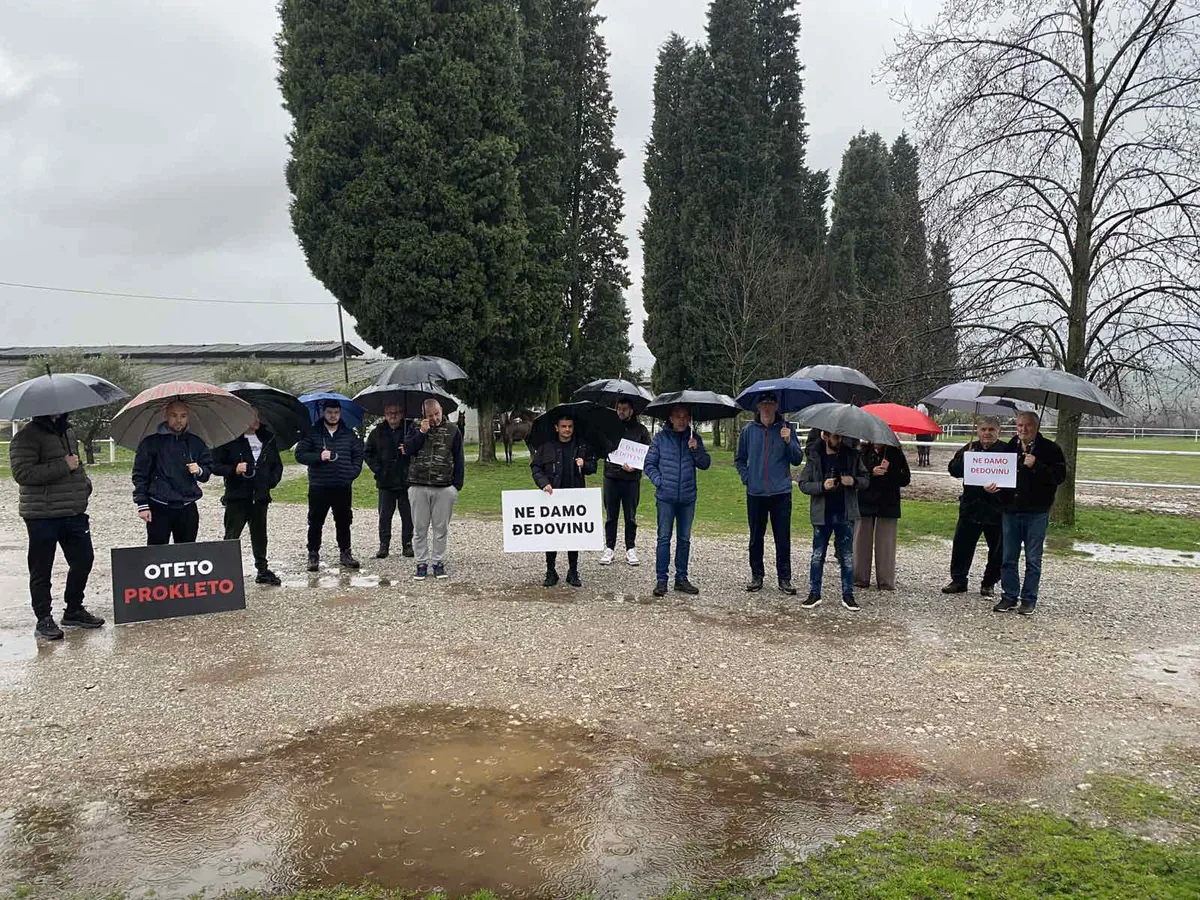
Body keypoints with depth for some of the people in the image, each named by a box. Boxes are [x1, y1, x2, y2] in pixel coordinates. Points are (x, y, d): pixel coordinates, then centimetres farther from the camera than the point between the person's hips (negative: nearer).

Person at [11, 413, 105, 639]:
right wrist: (63, 466, -21)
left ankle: (74, 611, 28)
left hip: (74, 512, 7)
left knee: (83, 559, 11)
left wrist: (85, 483, 10)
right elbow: (22, 473, -21)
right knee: (41, 570, 3)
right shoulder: (27, 436, -11)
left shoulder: (68, 431, 14)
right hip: (42, 516, -7)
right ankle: (44, 620, 14)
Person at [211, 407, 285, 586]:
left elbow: (277, 464, 19)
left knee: (259, 534, 12)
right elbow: (215, 466, -5)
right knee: (231, 536, -3)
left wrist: (272, 481, 4)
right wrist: (234, 469, -21)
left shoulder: (267, 439, 10)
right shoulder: (230, 439, -5)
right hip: (237, 497, -5)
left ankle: (262, 570, 20)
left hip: (260, 496, 5)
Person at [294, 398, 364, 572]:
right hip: (319, 487, -2)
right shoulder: (312, 433, 2)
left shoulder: (349, 434, 9)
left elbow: (358, 455, 13)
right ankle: (313, 555, 13)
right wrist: (319, 456, -16)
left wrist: (353, 473, -1)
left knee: (344, 522, 10)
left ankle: (345, 553, 20)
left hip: (343, 487, 2)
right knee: (315, 523, 3)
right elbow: (300, 455, -2)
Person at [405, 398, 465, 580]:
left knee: (441, 528, 5)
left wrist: (457, 485, -1)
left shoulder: (453, 431, 4)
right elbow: (408, 449, -6)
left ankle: (438, 562, 16)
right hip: (418, 487, 1)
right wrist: (422, 432, -12)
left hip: (444, 488, -1)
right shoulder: (416, 429, 9)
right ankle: (421, 563, 14)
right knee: (420, 528, 6)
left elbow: (458, 459, 4)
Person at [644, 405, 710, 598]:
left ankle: (681, 578, 19)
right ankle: (661, 580, 3)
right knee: (664, 538, -2)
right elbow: (649, 464, 5)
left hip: (688, 497, 3)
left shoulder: (694, 438, 7)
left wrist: (696, 450, -13)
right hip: (666, 497, -3)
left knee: (684, 539, 10)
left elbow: (705, 464, 3)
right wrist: (659, 481, -8)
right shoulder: (660, 438, 1)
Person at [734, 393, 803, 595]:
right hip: (755, 493, 1)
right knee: (756, 537, 8)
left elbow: (798, 459, -1)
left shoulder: (785, 429, 2)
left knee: (783, 538, 1)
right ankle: (757, 576, 20)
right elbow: (739, 459, 15)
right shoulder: (749, 430, 4)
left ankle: (784, 578, 11)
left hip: (781, 492, -1)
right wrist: (746, 478, 2)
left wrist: (788, 441, -16)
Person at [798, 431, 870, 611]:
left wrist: (854, 481, -14)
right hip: (822, 515, -1)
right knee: (817, 557, 7)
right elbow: (803, 484, -2)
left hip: (845, 516, 1)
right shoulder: (815, 457, -2)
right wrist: (822, 486, -19)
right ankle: (814, 593, 17)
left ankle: (848, 595, 17)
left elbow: (866, 479, 7)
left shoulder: (852, 455, 2)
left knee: (847, 557, 8)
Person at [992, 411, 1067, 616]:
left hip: (1036, 512, -4)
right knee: (1008, 558, 8)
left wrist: (1036, 466, -22)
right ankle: (1009, 596, 19)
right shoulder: (1009, 447, 9)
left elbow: (1060, 475, -12)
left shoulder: (1050, 449, -4)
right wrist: (992, 485, -1)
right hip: (1010, 510, 4)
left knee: (1033, 559, 5)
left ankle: (1029, 599, 15)